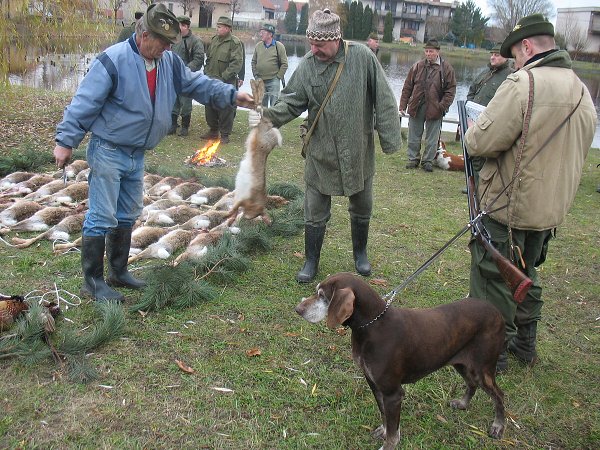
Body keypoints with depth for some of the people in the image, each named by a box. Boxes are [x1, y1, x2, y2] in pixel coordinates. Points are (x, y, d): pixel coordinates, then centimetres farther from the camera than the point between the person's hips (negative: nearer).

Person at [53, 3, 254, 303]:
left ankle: (118, 271, 32)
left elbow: (197, 84, 13)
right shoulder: (114, 60, -19)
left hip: (136, 155, 8)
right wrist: (65, 141, -16)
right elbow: (84, 103, -17)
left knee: (127, 216, 17)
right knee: (102, 218, -4)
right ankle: (93, 281, 8)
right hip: (107, 152, -8)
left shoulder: (169, 62, 3)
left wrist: (232, 96, 2)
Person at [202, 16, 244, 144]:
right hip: (211, 81, 7)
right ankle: (213, 131, 29)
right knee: (209, 106, 14)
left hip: (226, 82, -7)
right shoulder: (214, 40, 11)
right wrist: (207, 72, 11)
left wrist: (223, 77, -21)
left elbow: (237, 63, -18)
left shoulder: (235, 43, -11)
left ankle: (225, 135, 7)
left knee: (225, 109, -3)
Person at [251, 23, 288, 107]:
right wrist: (255, 75, 3)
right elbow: (254, 62, 13)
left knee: (274, 104, -4)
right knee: (261, 103, 12)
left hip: (273, 81, -4)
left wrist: (278, 77, -9)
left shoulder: (279, 46, -5)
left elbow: (284, 64, -5)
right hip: (260, 81, 4)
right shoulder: (258, 46, 6)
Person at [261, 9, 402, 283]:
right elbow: (292, 102, -4)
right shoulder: (307, 66, -8)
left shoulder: (362, 57, -13)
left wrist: (389, 138, -8)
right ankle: (311, 261, 25)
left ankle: (360, 253, 41)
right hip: (321, 154, 0)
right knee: (315, 212, 7)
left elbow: (383, 100, -8)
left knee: (361, 209, 18)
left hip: (358, 152, 0)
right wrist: (269, 116, -23)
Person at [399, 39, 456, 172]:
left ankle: (428, 161, 19)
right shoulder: (417, 66, 4)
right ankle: (413, 158, 22)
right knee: (414, 136, 9)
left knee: (432, 138, 6)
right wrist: (403, 105, 1)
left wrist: (443, 106, -13)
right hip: (416, 106, 2)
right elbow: (407, 87, 6)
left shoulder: (446, 68, -2)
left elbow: (451, 90, -2)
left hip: (435, 109, -2)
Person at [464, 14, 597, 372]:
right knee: (526, 275, 24)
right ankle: (525, 344, 37)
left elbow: (483, 142, -23)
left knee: (493, 281, 6)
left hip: (507, 207, -8)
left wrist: (474, 132, -1)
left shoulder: (524, 83, -20)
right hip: (551, 208, 8)